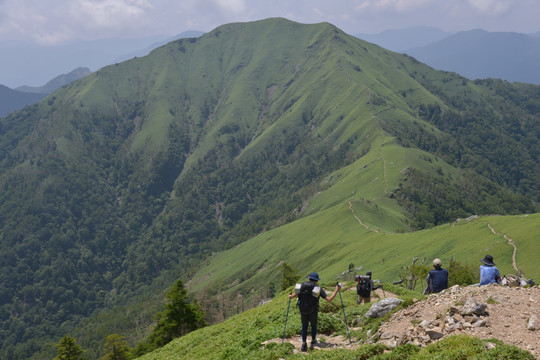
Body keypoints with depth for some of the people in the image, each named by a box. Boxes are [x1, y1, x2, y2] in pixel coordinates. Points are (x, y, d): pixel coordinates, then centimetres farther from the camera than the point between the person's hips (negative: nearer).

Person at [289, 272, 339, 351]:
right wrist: (336, 290, -2)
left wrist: (290, 296, 35)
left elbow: (295, 295, 11)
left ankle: (304, 344, 7)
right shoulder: (319, 289, -10)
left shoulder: (302, 286, -2)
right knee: (313, 325, 24)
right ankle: (313, 342, 36)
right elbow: (329, 299, -13)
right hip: (313, 311, -1)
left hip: (303, 311, 1)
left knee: (304, 326, 18)